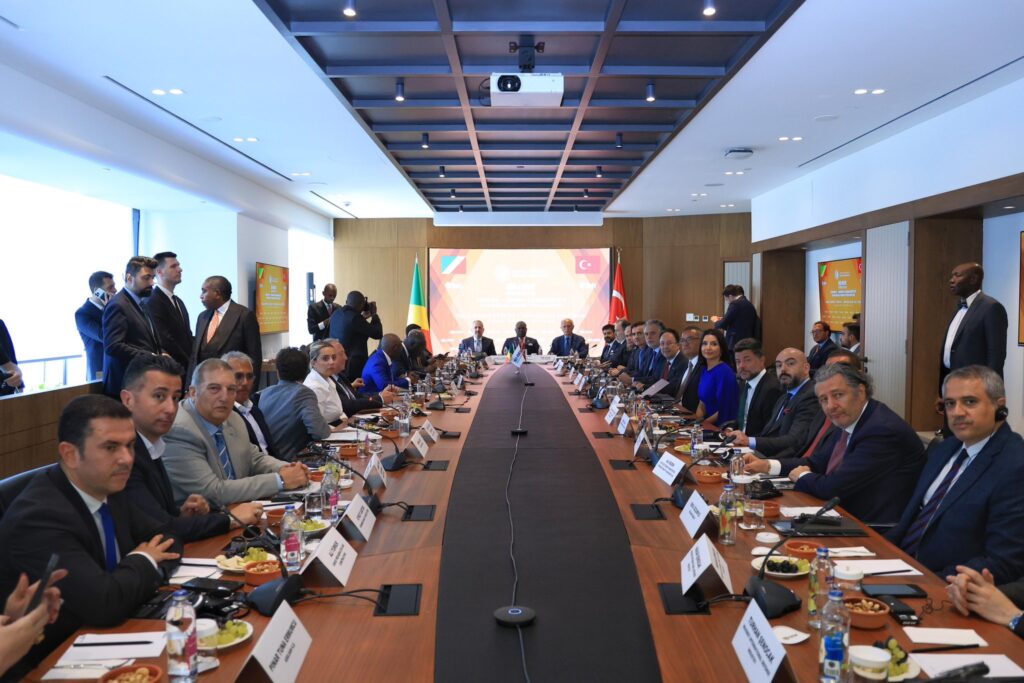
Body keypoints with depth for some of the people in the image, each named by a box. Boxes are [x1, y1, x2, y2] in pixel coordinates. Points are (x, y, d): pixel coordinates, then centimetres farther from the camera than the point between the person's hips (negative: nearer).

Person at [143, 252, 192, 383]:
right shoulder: (152, 302, -11)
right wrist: (188, 363, -10)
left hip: (185, 371, 8)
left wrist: (192, 362, 2)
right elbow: (164, 341, -17)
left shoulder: (178, 302, 18)